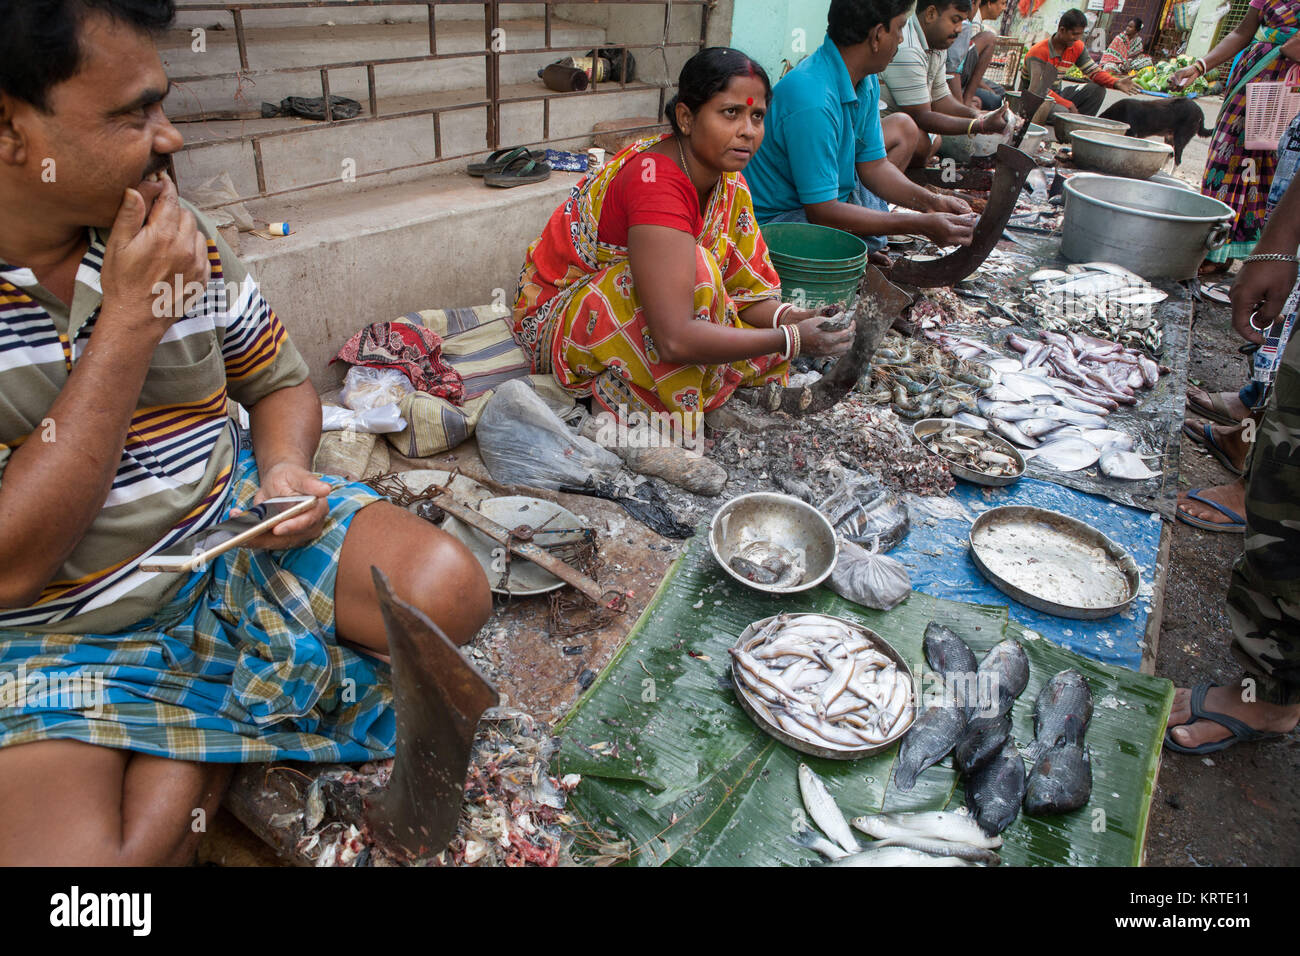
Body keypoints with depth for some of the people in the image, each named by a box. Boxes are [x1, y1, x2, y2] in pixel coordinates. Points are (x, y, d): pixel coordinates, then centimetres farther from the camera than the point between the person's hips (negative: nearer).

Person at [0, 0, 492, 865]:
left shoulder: (182, 238, -2)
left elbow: (281, 382, 11)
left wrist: (284, 470, -13)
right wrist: (131, 319, -24)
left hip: (234, 535, 4)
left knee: (447, 592, -20)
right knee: (125, 847, -28)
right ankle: (211, 744, 6)